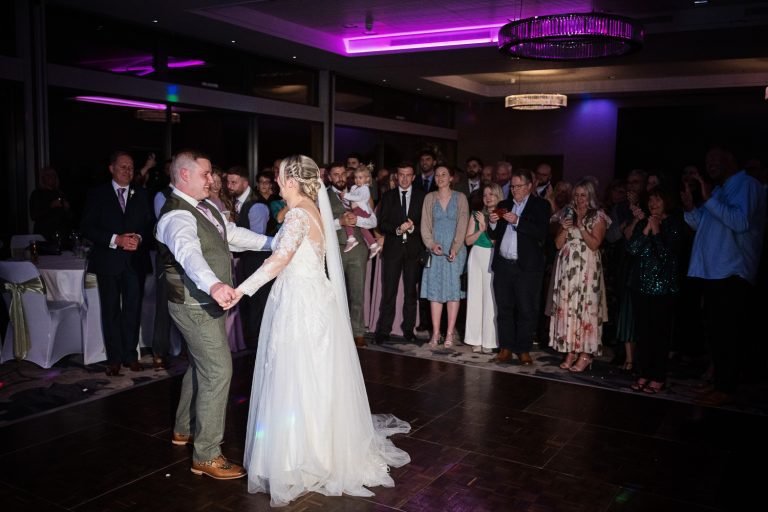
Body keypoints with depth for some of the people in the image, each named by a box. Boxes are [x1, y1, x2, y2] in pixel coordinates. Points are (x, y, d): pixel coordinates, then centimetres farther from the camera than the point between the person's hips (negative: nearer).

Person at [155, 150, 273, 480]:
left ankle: (184, 429, 41)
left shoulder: (206, 206, 8)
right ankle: (206, 456, 1)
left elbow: (233, 234, 18)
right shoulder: (177, 216, -24)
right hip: (195, 305, -10)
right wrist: (213, 285, -62)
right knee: (218, 371, -10)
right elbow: (189, 253, -44)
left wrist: (273, 243, 12)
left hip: (209, 301, 10)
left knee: (201, 365, 22)